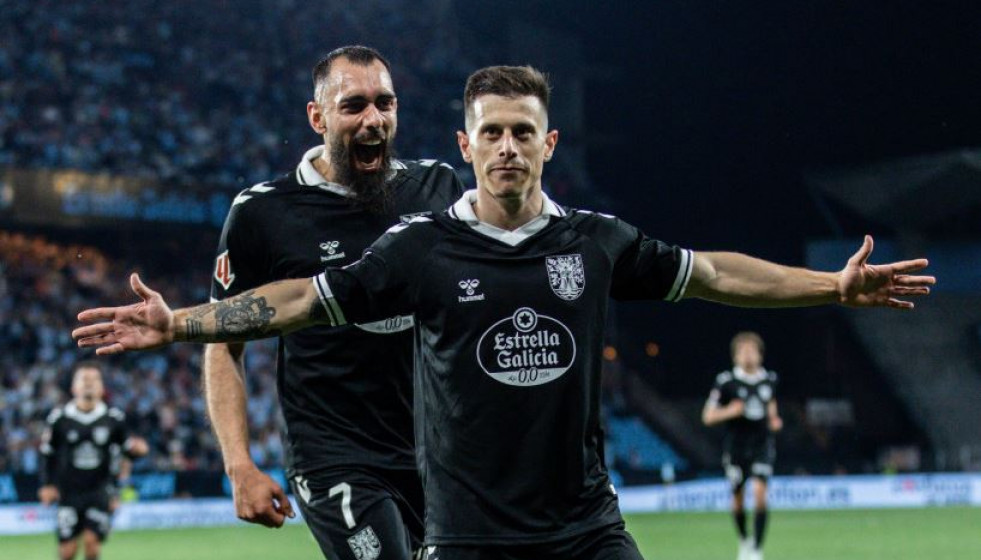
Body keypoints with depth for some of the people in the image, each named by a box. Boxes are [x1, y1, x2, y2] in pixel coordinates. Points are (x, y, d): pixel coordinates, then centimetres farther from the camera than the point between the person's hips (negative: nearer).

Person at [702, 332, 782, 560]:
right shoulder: (726, 381, -7)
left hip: (762, 445, 1)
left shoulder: (769, 379, 4)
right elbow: (708, 417, -4)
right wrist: (730, 411, -21)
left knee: (760, 492, -17)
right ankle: (744, 541, 35)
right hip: (736, 446, -1)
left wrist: (774, 420, 3)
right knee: (738, 500, 7)